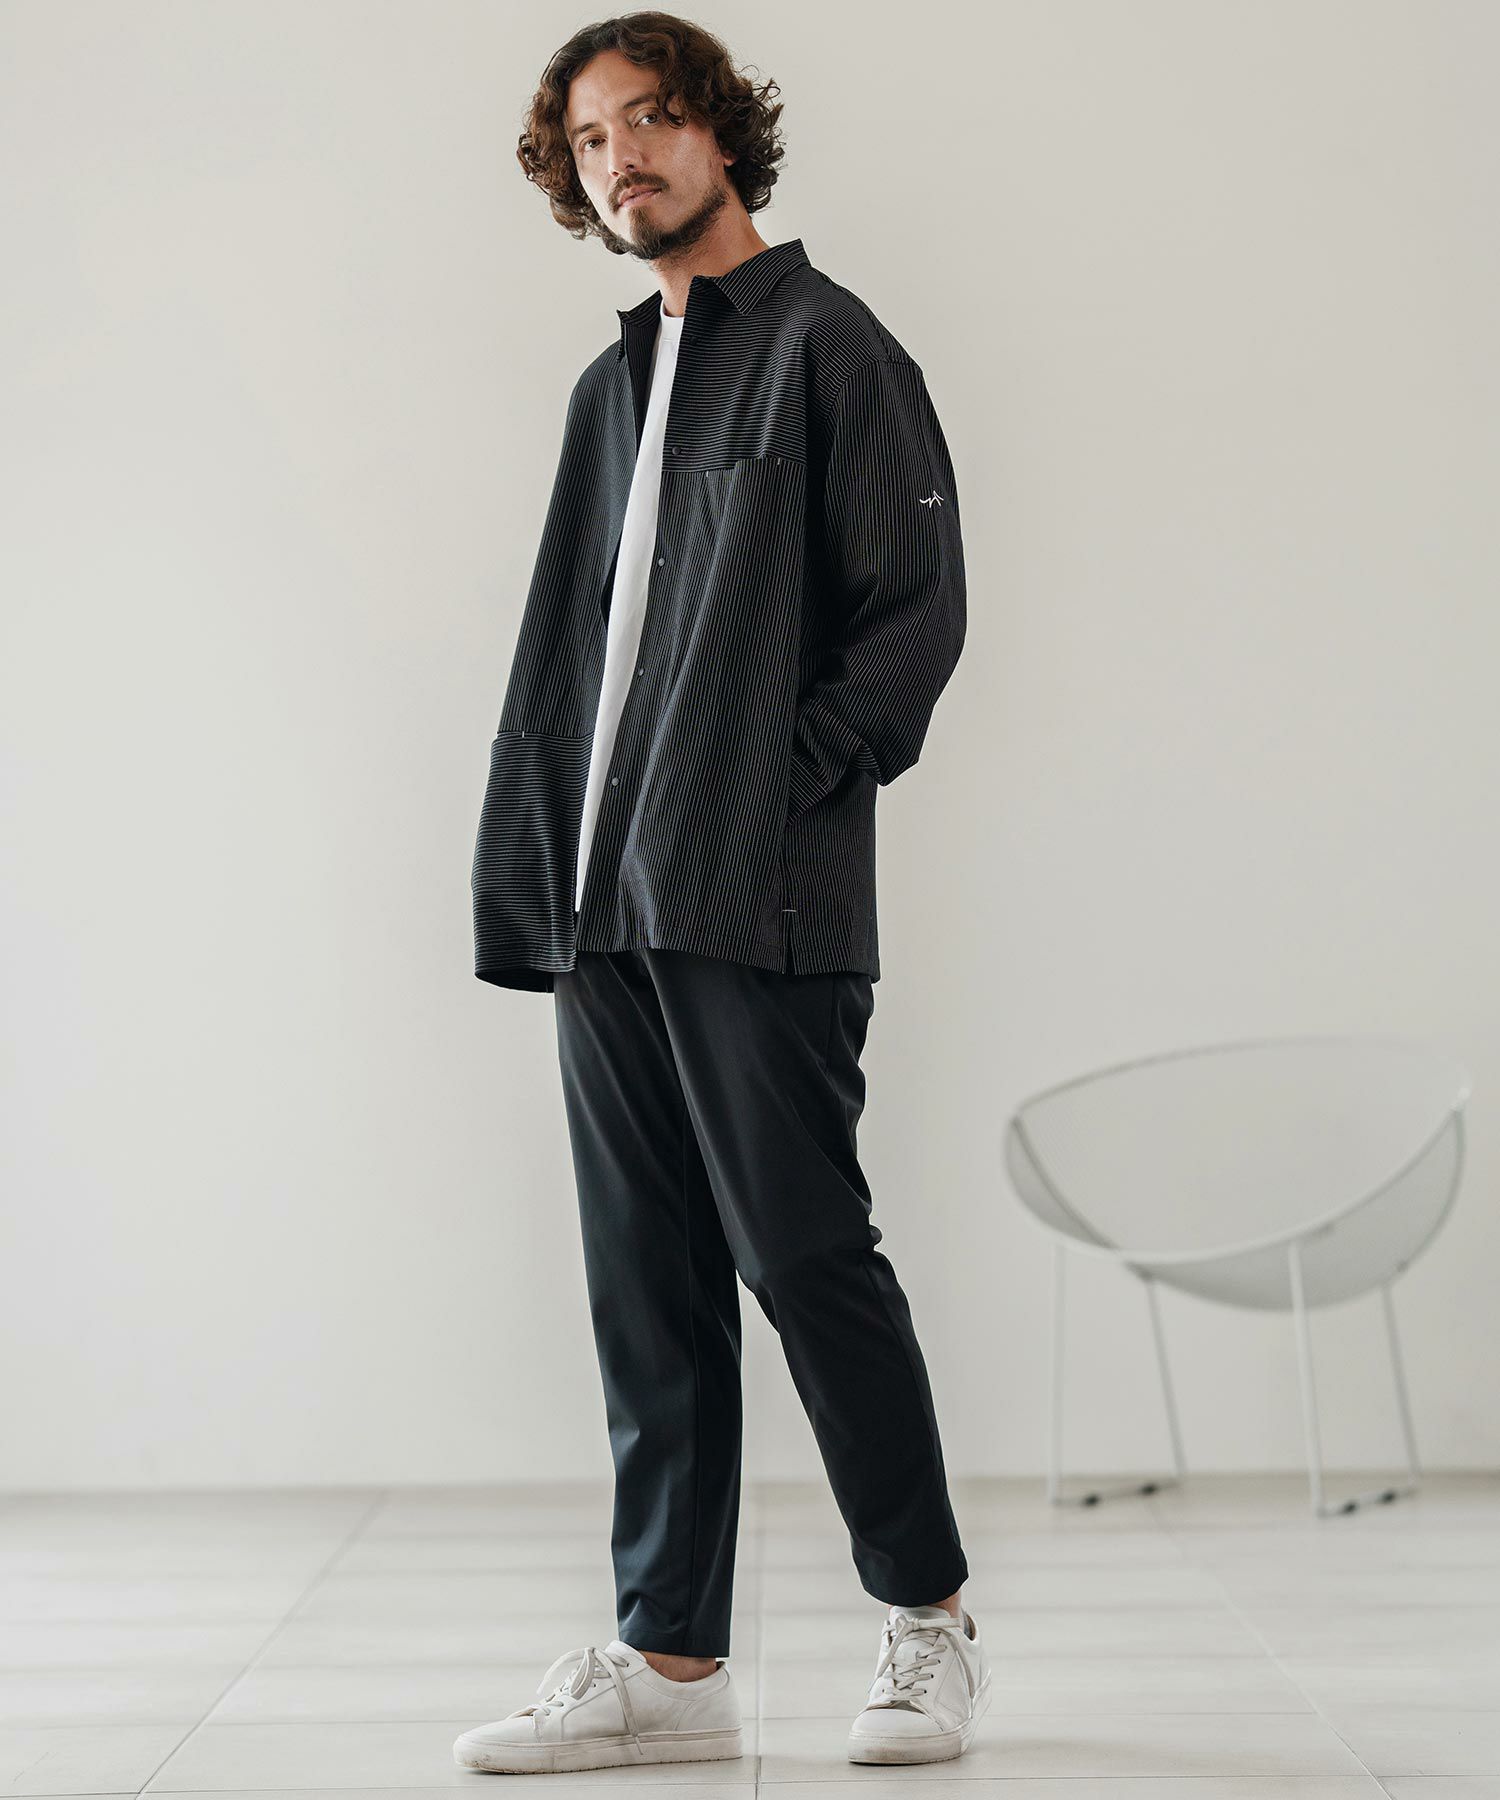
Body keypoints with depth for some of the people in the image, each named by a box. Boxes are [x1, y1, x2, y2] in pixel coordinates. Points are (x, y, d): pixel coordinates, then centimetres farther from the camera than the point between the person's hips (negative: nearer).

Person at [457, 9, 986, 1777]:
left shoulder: (827, 344, 1)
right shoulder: (612, 387, 22)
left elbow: (918, 607, -5)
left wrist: (791, 784, -13)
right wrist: (542, 878, 10)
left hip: (761, 904, -7)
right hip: (609, 907, 7)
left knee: (803, 1253, -3)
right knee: (647, 1286, 7)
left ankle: (928, 1618, 15)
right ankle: (668, 1660, 14)